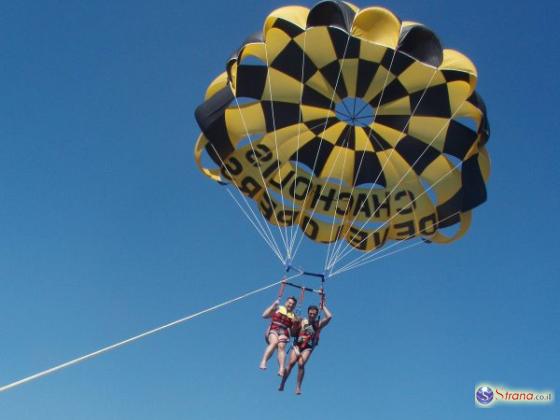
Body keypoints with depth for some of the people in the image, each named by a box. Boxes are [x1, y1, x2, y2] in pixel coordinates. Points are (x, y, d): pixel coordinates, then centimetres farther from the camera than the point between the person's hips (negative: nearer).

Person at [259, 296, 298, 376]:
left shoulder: (294, 316, 18)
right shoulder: (278, 308, 15)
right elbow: (264, 315, 5)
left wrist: (296, 323, -3)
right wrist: (273, 305, 0)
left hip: (284, 333, 1)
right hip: (273, 330, -1)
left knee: (281, 346, -29)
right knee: (274, 342, -33)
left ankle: (281, 369, -41)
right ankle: (263, 362, -40)